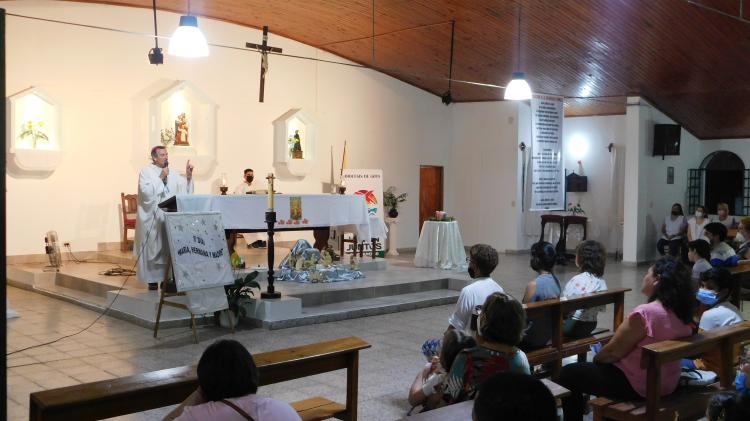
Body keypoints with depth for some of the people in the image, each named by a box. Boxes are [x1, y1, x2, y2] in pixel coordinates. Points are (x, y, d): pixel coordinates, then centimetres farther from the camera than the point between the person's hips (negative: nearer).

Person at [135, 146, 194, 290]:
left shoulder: (171, 173, 15)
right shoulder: (146, 171, -3)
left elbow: (185, 188, 11)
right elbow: (146, 191, -18)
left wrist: (188, 175, -4)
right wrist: (160, 178, -17)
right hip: (152, 217, -5)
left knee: (168, 248, 4)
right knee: (154, 248, -3)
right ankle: (152, 280, 3)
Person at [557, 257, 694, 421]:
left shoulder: (644, 313, -27)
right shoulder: (681, 312, -2)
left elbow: (613, 352, -19)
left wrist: (596, 358, 4)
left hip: (637, 385, -8)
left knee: (567, 374, 5)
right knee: (604, 366, 33)